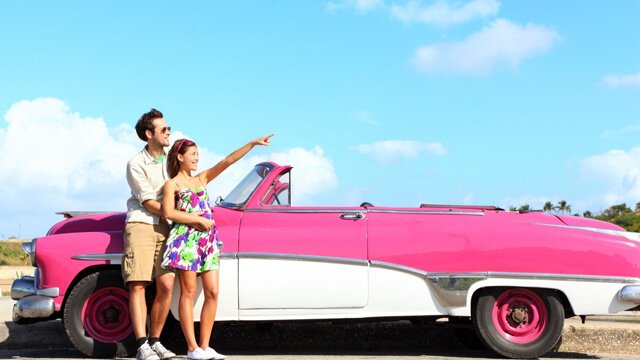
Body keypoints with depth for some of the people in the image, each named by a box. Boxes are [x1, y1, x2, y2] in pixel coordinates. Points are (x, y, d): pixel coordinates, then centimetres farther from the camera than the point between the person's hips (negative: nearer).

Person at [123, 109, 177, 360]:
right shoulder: (136, 164, -5)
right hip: (140, 224, -5)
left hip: (164, 227, 5)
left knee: (166, 285, -5)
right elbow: (149, 203, -8)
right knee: (137, 285, -12)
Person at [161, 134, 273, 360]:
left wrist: (253, 143, 6)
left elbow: (228, 161, 12)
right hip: (185, 239, -6)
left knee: (212, 292, 0)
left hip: (208, 239, 6)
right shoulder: (172, 184, 4)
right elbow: (168, 212, -9)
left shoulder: (201, 179, 19)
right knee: (188, 292, -3)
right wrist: (198, 220, -12)